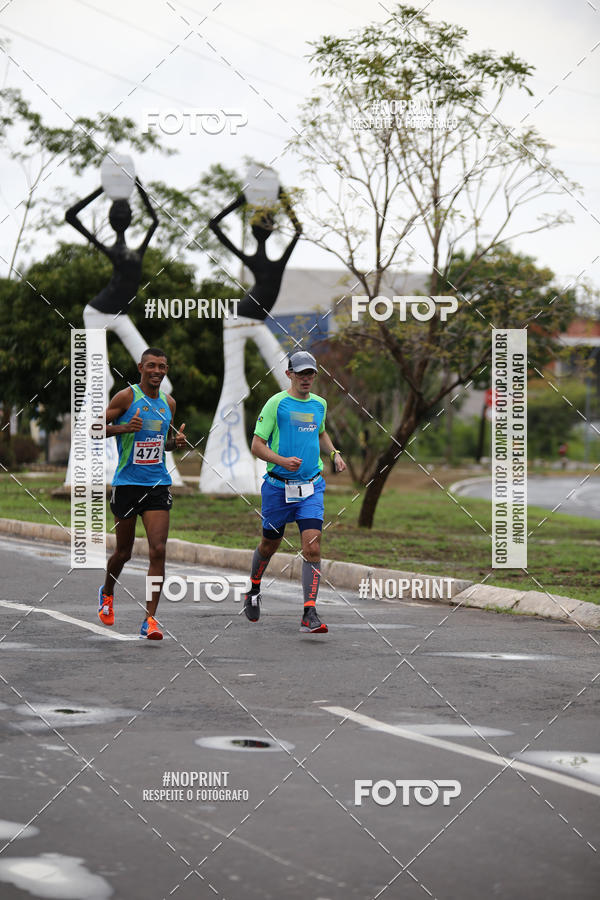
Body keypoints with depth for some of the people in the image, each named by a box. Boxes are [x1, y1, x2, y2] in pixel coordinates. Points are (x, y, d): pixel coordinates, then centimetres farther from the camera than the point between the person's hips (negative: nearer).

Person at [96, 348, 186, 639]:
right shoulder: (126, 397, -6)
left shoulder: (168, 403, 10)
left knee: (158, 550, -11)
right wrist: (125, 428, -21)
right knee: (124, 551, 9)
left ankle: (150, 620, -10)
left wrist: (176, 442, 2)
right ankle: (107, 592, 41)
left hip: (158, 484, 3)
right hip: (127, 482, -3)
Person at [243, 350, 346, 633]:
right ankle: (253, 590, 43)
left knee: (312, 547, -12)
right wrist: (282, 460, -25)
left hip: (311, 487, 3)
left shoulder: (319, 404, 9)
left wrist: (334, 453, 12)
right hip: (278, 486, -3)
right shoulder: (276, 403, -7)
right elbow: (257, 445, -9)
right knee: (270, 544, 13)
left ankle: (309, 615, -14)